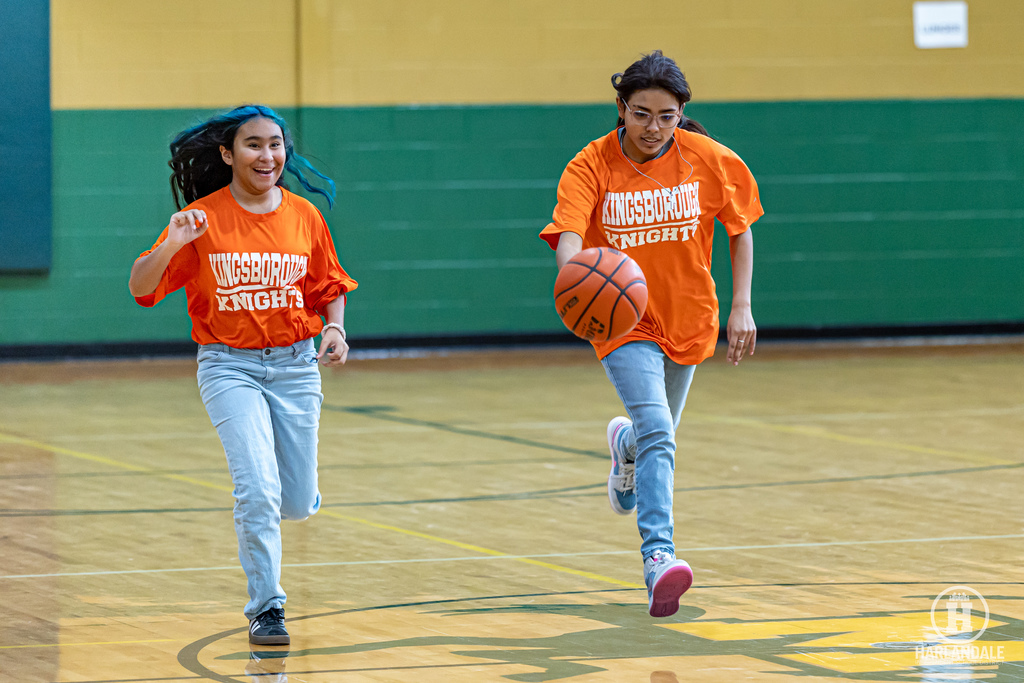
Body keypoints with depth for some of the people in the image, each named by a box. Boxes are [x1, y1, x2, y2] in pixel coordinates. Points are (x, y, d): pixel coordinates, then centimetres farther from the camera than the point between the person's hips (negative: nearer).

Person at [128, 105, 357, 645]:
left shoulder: (305, 216, 2)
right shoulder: (202, 218, -7)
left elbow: (330, 288, 13)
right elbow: (140, 287, -9)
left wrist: (335, 328, -7)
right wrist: (171, 245, -27)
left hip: (295, 364, 3)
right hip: (229, 366, -3)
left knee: (297, 505, 7)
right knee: (258, 490, -18)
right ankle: (265, 607, -3)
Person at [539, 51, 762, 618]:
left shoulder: (708, 160, -9)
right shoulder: (591, 166, -16)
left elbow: (740, 230, 4)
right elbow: (567, 236, -30)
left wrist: (742, 308, -2)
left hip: (687, 317, 3)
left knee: (657, 437, 19)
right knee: (656, 432, -23)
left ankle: (625, 444, 56)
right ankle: (658, 558, -29)